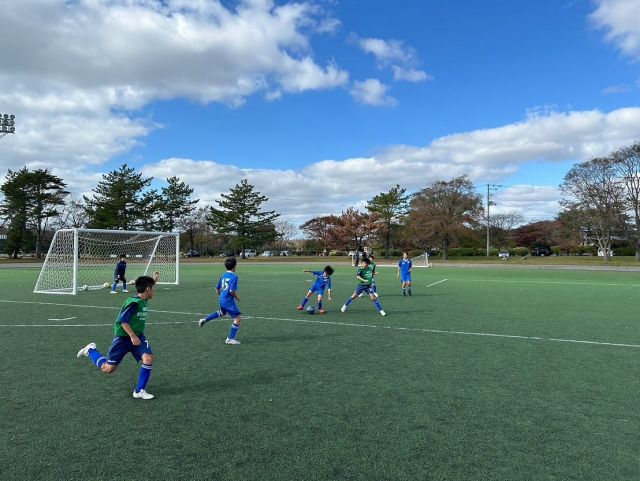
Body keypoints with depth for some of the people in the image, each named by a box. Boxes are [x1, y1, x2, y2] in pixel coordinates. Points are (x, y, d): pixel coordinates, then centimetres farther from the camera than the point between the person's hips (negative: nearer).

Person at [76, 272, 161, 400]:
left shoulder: (143, 300, 3)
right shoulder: (133, 302, -24)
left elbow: (147, 293, 29)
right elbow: (123, 320, -25)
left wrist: (153, 280, 22)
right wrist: (132, 336, -25)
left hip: (138, 336, 7)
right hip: (123, 337, -7)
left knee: (148, 358, -17)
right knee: (108, 368, 5)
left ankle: (139, 391, -4)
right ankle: (91, 350, 32)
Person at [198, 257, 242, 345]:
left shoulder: (223, 275, 8)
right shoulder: (234, 277, -16)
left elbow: (217, 288, 16)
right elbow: (232, 291, -24)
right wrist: (237, 297, -6)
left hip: (222, 300, 9)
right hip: (229, 301, -9)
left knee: (222, 312, 38)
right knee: (237, 318, -4)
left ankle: (204, 320, 38)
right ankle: (230, 339, -2)